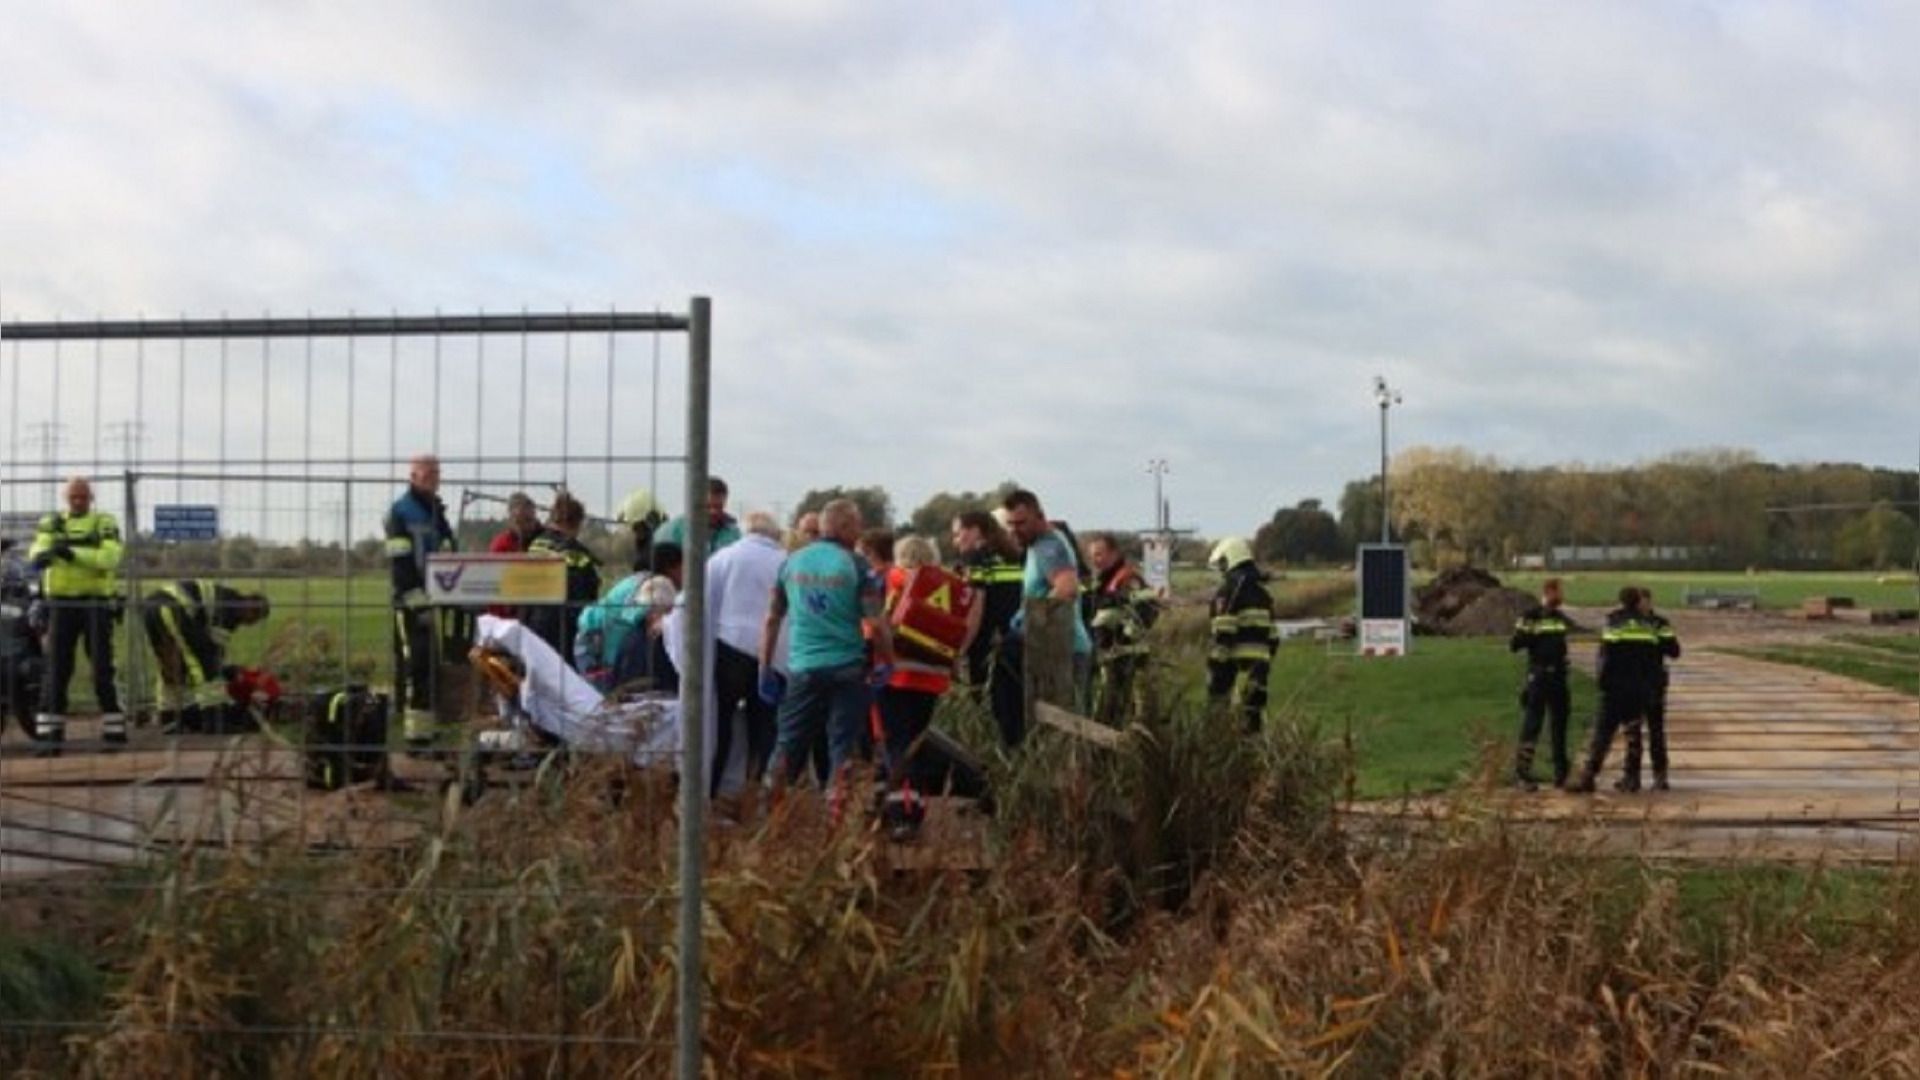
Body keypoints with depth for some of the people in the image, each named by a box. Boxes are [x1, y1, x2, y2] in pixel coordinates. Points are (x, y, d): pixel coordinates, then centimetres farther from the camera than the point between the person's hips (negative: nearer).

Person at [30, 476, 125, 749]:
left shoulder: (105, 524, 2)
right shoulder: (51, 524, 9)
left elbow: (110, 557, -15)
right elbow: (36, 552, -8)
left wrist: (73, 553, -28)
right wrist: (42, 555, -33)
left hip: (97, 602, -2)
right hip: (62, 604, 2)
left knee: (102, 667, 1)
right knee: (56, 668, 0)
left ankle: (113, 728, 8)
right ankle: (50, 732, 1)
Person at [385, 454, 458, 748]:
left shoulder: (436, 511, 18)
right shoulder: (400, 512, -8)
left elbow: (448, 553, 18)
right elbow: (400, 564, -15)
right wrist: (417, 600, -20)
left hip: (431, 597, 9)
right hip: (410, 602, -9)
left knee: (432, 663, 15)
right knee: (417, 665, -13)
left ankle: (426, 725, 25)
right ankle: (416, 733, -14)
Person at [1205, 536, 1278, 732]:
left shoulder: (1230, 589, -6)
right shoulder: (1262, 591, 19)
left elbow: (1223, 635, -14)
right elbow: (1273, 635, 20)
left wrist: (1216, 665, -15)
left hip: (1237, 664, -8)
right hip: (1260, 662, 8)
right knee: (1256, 714, 10)